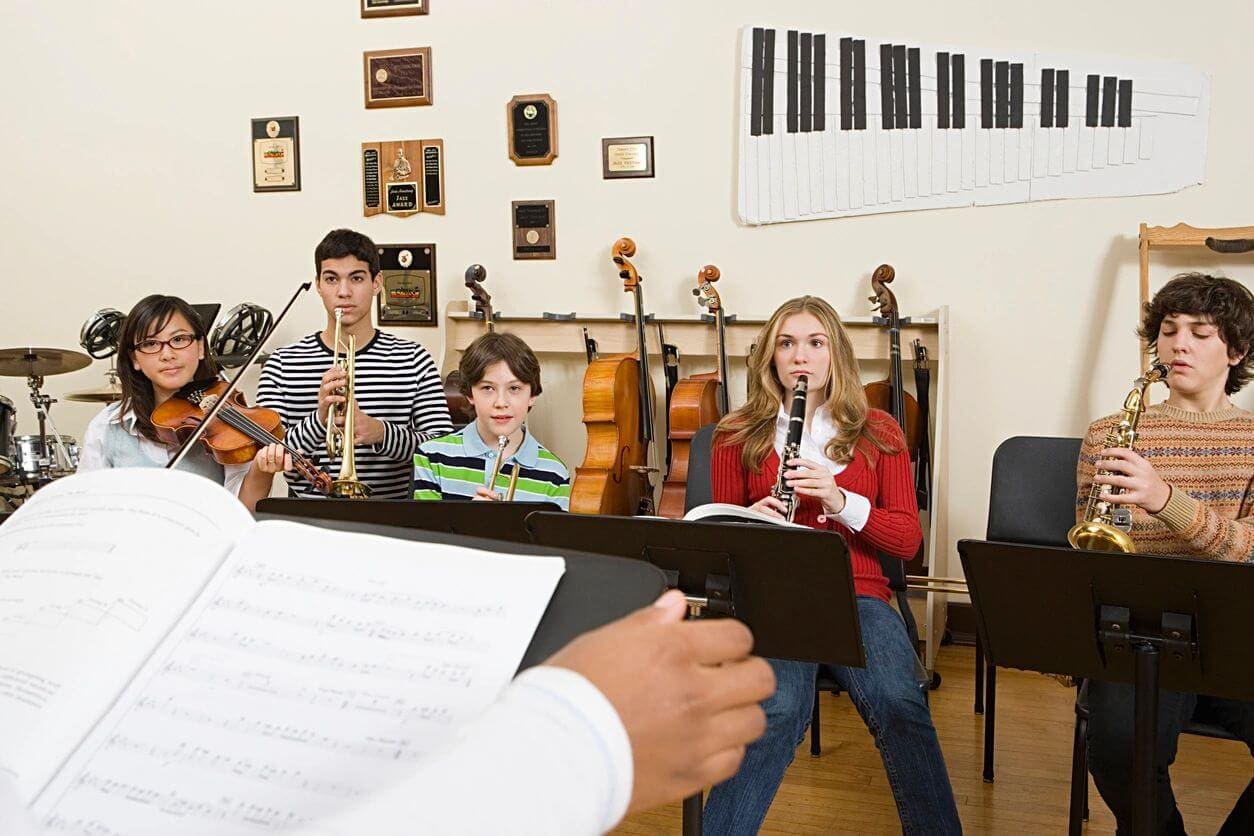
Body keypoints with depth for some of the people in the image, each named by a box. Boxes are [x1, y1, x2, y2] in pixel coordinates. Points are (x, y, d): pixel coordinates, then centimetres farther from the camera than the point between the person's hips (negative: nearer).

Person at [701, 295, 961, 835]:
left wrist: (841, 501, -13)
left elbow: (907, 540, 5)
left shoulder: (878, 433, 11)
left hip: (857, 594, 1)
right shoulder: (738, 437, 10)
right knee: (780, 708, -33)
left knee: (899, 705, -30)